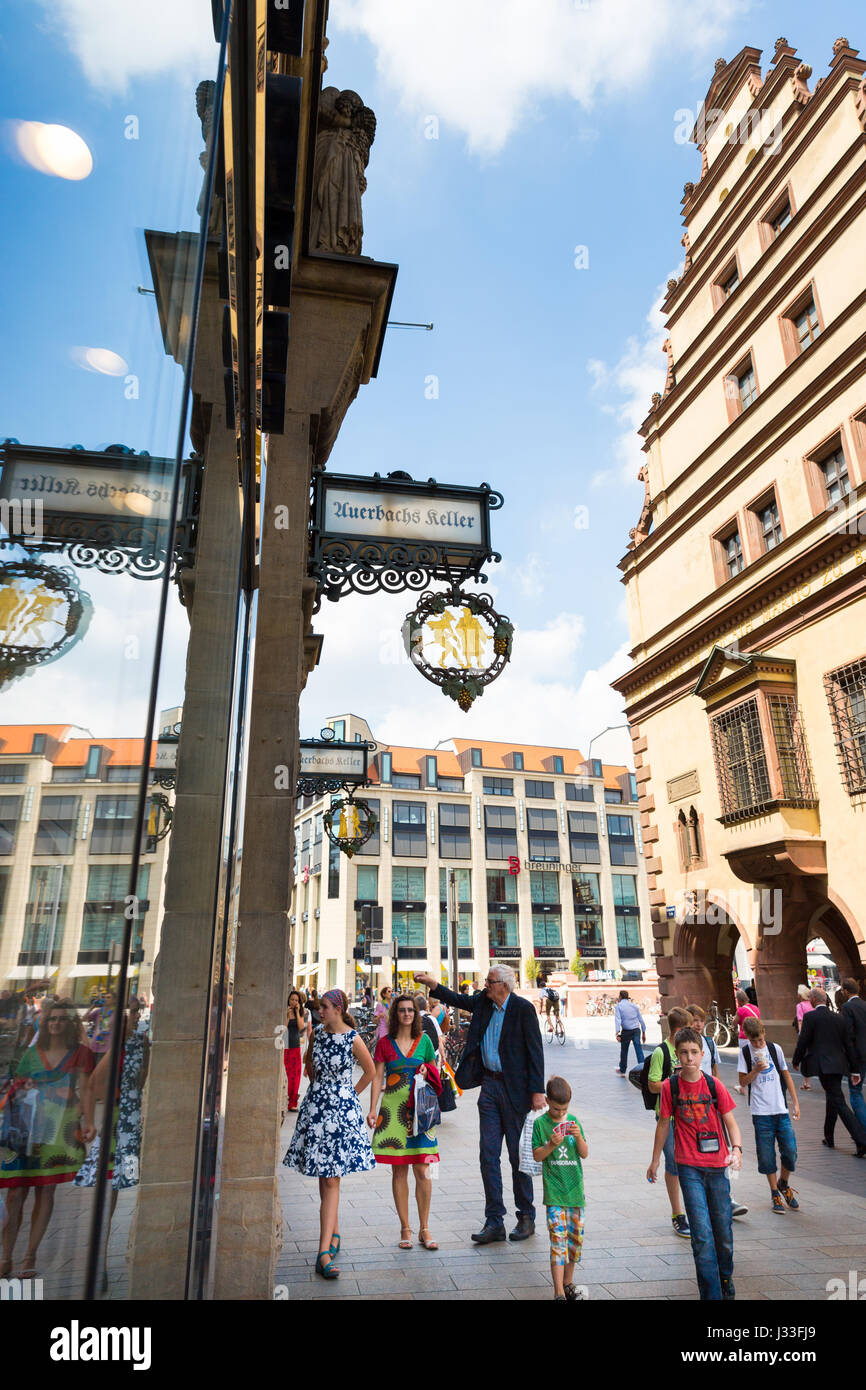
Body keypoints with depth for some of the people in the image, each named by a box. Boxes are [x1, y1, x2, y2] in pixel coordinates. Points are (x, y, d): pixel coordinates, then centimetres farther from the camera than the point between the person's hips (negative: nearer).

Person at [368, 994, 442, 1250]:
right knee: (398, 1171, 5)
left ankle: (424, 1229, 13)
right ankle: (405, 1229, 17)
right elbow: (377, 1077, 3)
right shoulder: (385, 1043, 3)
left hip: (419, 1110, 1)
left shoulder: (424, 1041, 6)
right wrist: (373, 1109, -5)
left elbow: (434, 1072, 16)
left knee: (422, 1171, -1)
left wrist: (427, 1073, -6)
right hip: (393, 1110, 0)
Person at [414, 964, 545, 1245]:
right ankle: (494, 1222, 15)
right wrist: (432, 984, 6)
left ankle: (526, 1218, 24)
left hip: (515, 1089, -5)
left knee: (518, 1155, 6)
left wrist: (537, 1091, -14)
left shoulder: (523, 1009, -13)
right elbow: (459, 1000, 19)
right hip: (489, 1085, 6)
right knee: (488, 1155, 6)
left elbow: (535, 1051, -12)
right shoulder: (483, 1002, 3)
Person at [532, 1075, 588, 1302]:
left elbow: (584, 1154, 3)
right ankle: (559, 1293, -3)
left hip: (575, 1190, 4)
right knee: (558, 1240, -8)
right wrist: (551, 1145, -21)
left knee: (576, 1238, 11)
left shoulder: (573, 1120, 3)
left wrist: (578, 1136, -16)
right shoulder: (540, 1123, -5)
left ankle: (568, 1282, 30)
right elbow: (537, 1156, -4)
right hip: (554, 1193, -4)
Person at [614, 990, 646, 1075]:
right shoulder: (634, 1005, 13)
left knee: (624, 1050, 12)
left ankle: (622, 1070, 25)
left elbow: (618, 1020, -12)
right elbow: (641, 1019, 14)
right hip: (636, 1030, 2)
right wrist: (643, 1033, 19)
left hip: (626, 1031, -2)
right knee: (638, 1048, -2)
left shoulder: (618, 1006, 1)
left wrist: (617, 1033, -18)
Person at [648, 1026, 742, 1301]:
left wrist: (736, 1148, -19)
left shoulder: (714, 1085, -6)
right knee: (701, 1233, -6)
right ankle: (711, 1293, 6)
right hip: (689, 1167, -1)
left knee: (723, 1230, 13)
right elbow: (664, 1123, 6)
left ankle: (725, 1278, 39)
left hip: (717, 1165, 1)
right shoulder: (670, 1087, -5)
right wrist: (655, 1159, 14)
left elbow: (730, 1121, 0)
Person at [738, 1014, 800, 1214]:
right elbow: (743, 1081, 0)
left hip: (781, 1109, 1)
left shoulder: (775, 1049, 3)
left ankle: (784, 1184, 25)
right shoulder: (745, 1052, -1)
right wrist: (756, 1071, -17)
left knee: (790, 1150, -1)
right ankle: (775, 1193, 19)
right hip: (760, 1112, -1)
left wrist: (795, 1102, 7)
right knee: (766, 1154, 2)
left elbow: (786, 1075, 11)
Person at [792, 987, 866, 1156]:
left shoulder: (810, 1017, -8)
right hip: (839, 1065, 7)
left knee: (839, 1103, -7)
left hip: (823, 1066, -7)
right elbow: (848, 1044, 11)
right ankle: (829, 1138, 29)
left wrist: (796, 1061, 6)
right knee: (832, 1099, 20)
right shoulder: (838, 1018, 10)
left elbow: (803, 1041, -9)